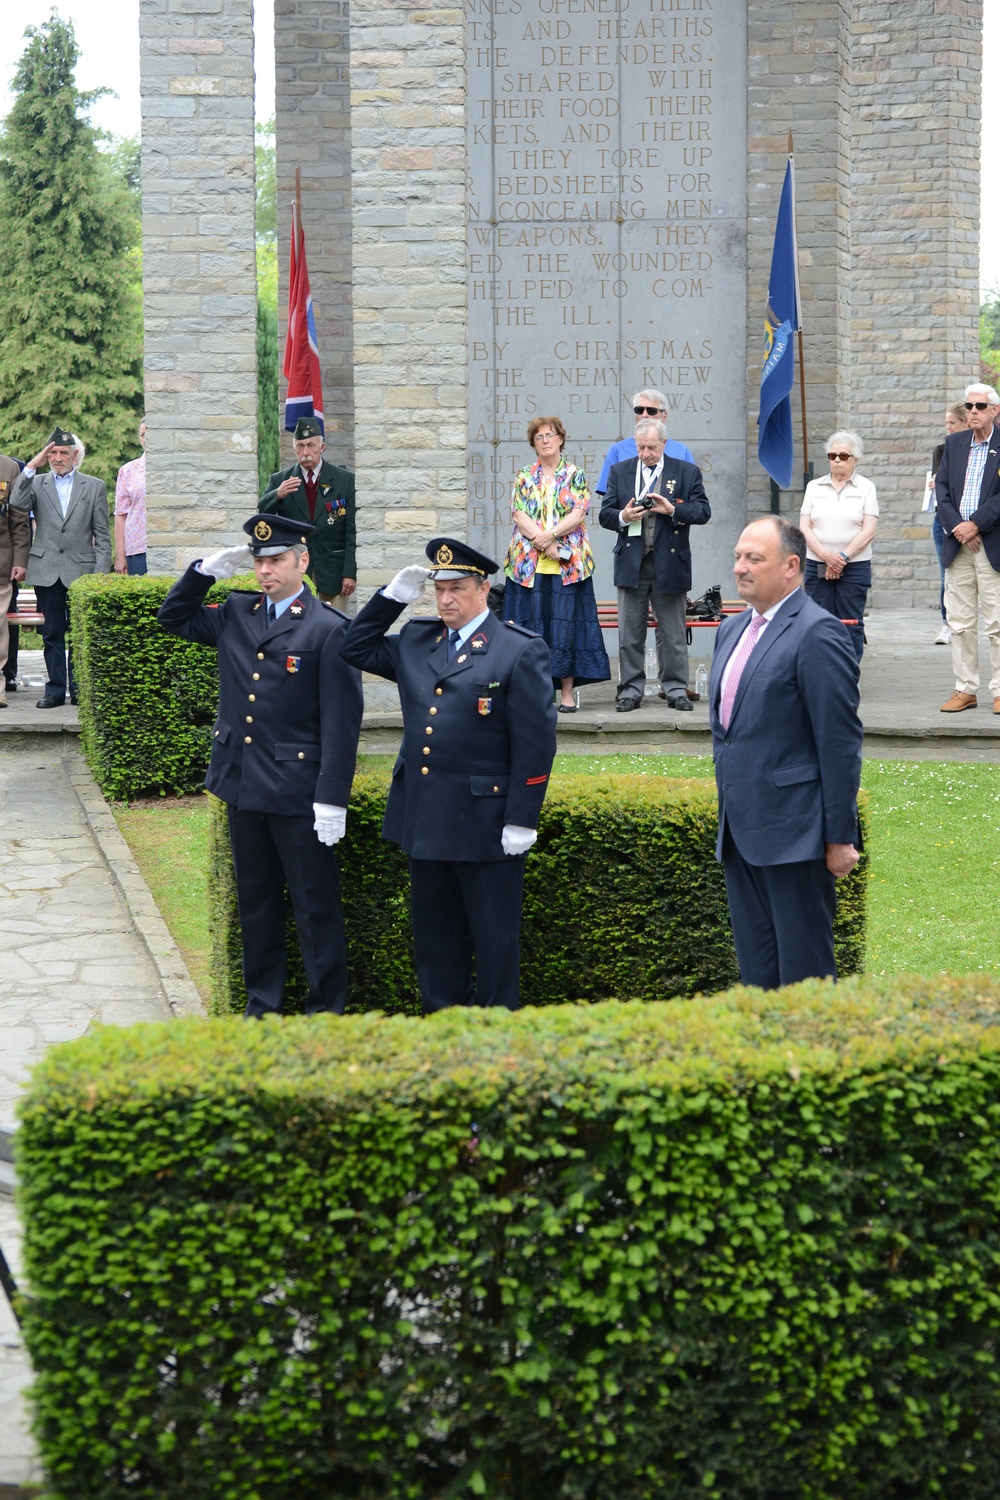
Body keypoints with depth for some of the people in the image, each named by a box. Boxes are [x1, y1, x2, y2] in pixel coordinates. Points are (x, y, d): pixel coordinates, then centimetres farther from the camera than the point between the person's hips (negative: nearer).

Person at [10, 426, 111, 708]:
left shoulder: (94, 486, 8)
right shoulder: (36, 483, 10)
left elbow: (102, 535, 5)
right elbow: (17, 503, -11)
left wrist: (101, 573, -3)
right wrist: (31, 466, -10)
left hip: (80, 569, -1)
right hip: (46, 571, 1)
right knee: (52, 633, 4)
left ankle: (80, 690, 7)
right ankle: (55, 690, 9)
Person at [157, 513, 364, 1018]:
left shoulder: (329, 630, -11)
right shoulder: (235, 615, 7)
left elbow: (341, 724, -13)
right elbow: (173, 616, 22)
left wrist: (332, 799, -16)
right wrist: (206, 570, 5)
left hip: (298, 794, -6)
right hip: (242, 787, 6)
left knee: (315, 907, 1)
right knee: (255, 901, 16)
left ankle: (326, 1011, 10)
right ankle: (261, 1004, 27)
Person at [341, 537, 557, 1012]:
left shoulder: (521, 650, -8)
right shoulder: (416, 641, 9)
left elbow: (536, 741, -10)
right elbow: (357, 649, 21)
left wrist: (521, 820, -13)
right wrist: (392, 597, 7)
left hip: (486, 827, -6)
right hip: (424, 824, 6)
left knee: (495, 938, 4)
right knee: (434, 937, 14)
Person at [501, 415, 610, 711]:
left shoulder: (576, 476, 7)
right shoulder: (524, 477, 11)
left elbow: (578, 514, -4)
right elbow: (519, 515, 0)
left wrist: (549, 535, -16)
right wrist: (544, 545, -13)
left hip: (568, 564, -1)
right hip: (528, 564, 2)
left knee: (565, 623, -3)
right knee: (533, 625, -1)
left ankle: (567, 693, -1)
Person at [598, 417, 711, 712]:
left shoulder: (687, 472, 4)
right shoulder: (620, 472, 9)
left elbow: (703, 511, -1)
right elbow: (605, 514, 7)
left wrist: (672, 510, -17)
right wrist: (623, 517, -15)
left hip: (670, 563, -2)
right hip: (631, 563, 2)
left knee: (673, 634, 5)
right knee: (630, 633, 4)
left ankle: (675, 689, 12)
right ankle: (631, 690, 11)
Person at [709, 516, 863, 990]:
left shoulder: (817, 633, -13)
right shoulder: (732, 629, 14)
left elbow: (841, 742, -15)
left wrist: (840, 837, -16)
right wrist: (728, 814, 18)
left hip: (794, 834, -9)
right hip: (740, 834, 9)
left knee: (803, 969, -1)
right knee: (756, 968, 14)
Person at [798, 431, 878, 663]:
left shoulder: (865, 487, 5)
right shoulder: (814, 487, 11)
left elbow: (868, 530, -3)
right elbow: (805, 526, 4)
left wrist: (842, 557, -12)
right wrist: (826, 555, -11)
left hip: (854, 566, -2)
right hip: (817, 565, 2)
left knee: (851, 624, -1)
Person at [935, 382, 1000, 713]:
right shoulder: (954, 443, 13)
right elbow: (941, 488, 6)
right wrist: (956, 527, -7)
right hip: (957, 546, 4)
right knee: (959, 622, 5)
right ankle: (965, 689, 11)